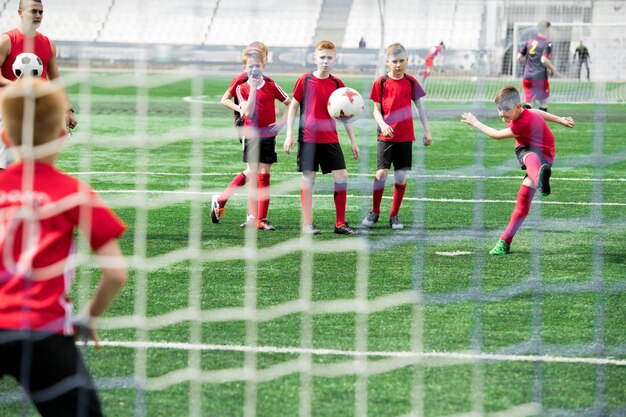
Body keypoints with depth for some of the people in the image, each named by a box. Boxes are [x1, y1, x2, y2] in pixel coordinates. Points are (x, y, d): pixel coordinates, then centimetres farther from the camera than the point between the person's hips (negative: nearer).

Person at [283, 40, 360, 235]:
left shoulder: (337, 84, 5)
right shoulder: (305, 80, -3)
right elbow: (293, 106, 2)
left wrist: (353, 141, 11)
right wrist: (289, 135, -4)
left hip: (330, 139, 3)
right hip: (308, 137, -3)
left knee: (342, 177, -3)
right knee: (308, 178, 0)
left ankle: (340, 223, 6)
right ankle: (307, 223, 8)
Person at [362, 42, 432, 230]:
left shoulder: (411, 82, 4)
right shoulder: (381, 82, -1)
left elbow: (420, 107, 9)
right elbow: (376, 110, 1)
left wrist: (427, 130, 6)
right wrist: (382, 124, -17)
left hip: (405, 137, 2)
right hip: (386, 136, -2)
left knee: (401, 177, 2)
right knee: (382, 172, -11)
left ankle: (394, 215, 15)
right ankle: (374, 212, 6)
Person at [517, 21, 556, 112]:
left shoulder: (529, 41, 11)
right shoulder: (547, 43, -7)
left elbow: (519, 57, 12)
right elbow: (544, 59, -19)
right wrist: (552, 69, -2)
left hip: (527, 77, 5)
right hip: (540, 77, -5)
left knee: (530, 103, 4)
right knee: (543, 103, 9)